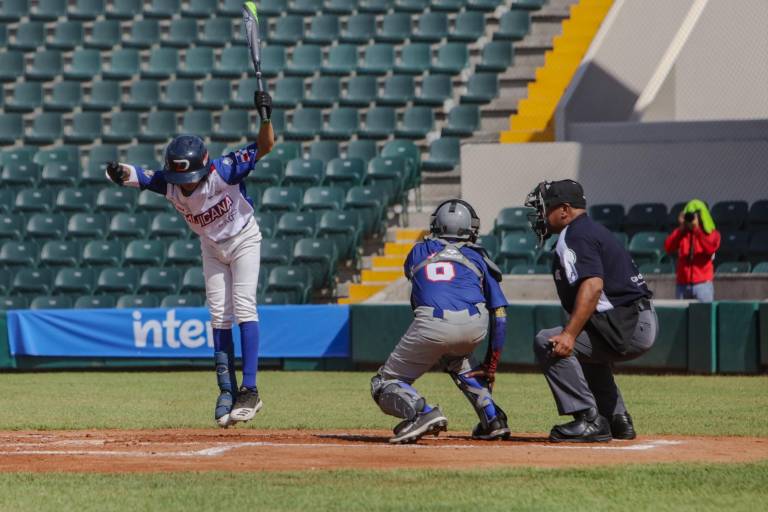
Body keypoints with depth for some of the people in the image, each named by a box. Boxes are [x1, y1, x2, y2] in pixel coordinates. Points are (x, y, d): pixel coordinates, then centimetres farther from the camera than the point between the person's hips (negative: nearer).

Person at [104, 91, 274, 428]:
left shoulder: (223, 171, -33)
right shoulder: (168, 184, -23)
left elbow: (265, 145, -33)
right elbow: (138, 176, -34)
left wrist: (265, 117, -51)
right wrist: (121, 172, -56)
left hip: (243, 240, -4)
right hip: (212, 248, 4)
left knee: (243, 306, -15)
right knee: (219, 316, 4)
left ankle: (249, 390, -19)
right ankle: (227, 390, 10)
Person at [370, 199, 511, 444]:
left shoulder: (418, 252, 26)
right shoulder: (477, 256, 24)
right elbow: (499, 314, 16)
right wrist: (491, 363, 20)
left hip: (432, 324, -2)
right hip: (476, 326, 2)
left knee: (385, 384, 11)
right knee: (455, 359, 38)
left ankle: (422, 412, -18)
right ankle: (492, 418, 25)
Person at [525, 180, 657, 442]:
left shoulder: (575, 236, -10)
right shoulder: (593, 230, 23)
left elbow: (592, 284, -25)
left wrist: (570, 334, -32)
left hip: (626, 327, -11)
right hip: (644, 324, 11)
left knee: (548, 343, -16)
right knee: (586, 349, 36)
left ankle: (589, 419, -17)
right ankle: (618, 420, 30)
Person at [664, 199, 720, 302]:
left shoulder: (712, 234, 5)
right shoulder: (681, 234, 11)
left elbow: (710, 248, -17)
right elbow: (668, 248, -5)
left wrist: (697, 229, -20)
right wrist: (681, 228, -11)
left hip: (703, 284, -3)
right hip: (682, 285, 3)